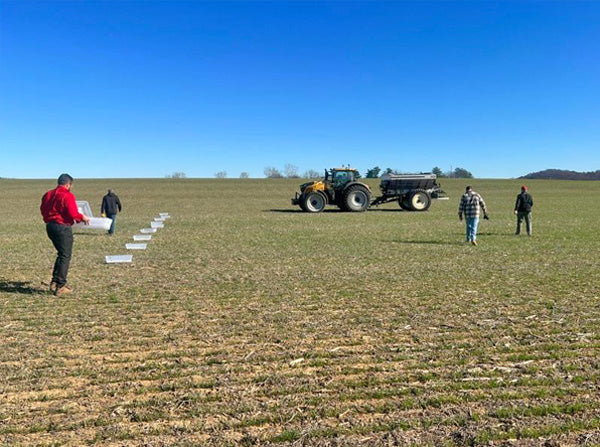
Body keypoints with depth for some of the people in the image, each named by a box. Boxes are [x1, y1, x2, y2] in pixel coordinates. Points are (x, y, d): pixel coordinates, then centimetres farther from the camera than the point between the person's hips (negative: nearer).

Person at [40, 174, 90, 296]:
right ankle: (60, 286, 1)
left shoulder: (47, 195, 10)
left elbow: (43, 210, 17)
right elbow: (73, 214, -19)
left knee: (61, 254, 21)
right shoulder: (67, 196, -13)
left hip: (50, 226, 8)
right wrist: (83, 218, -1)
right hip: (62, 227, -8)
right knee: (65, 256, 0)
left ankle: (54, 282, 18)